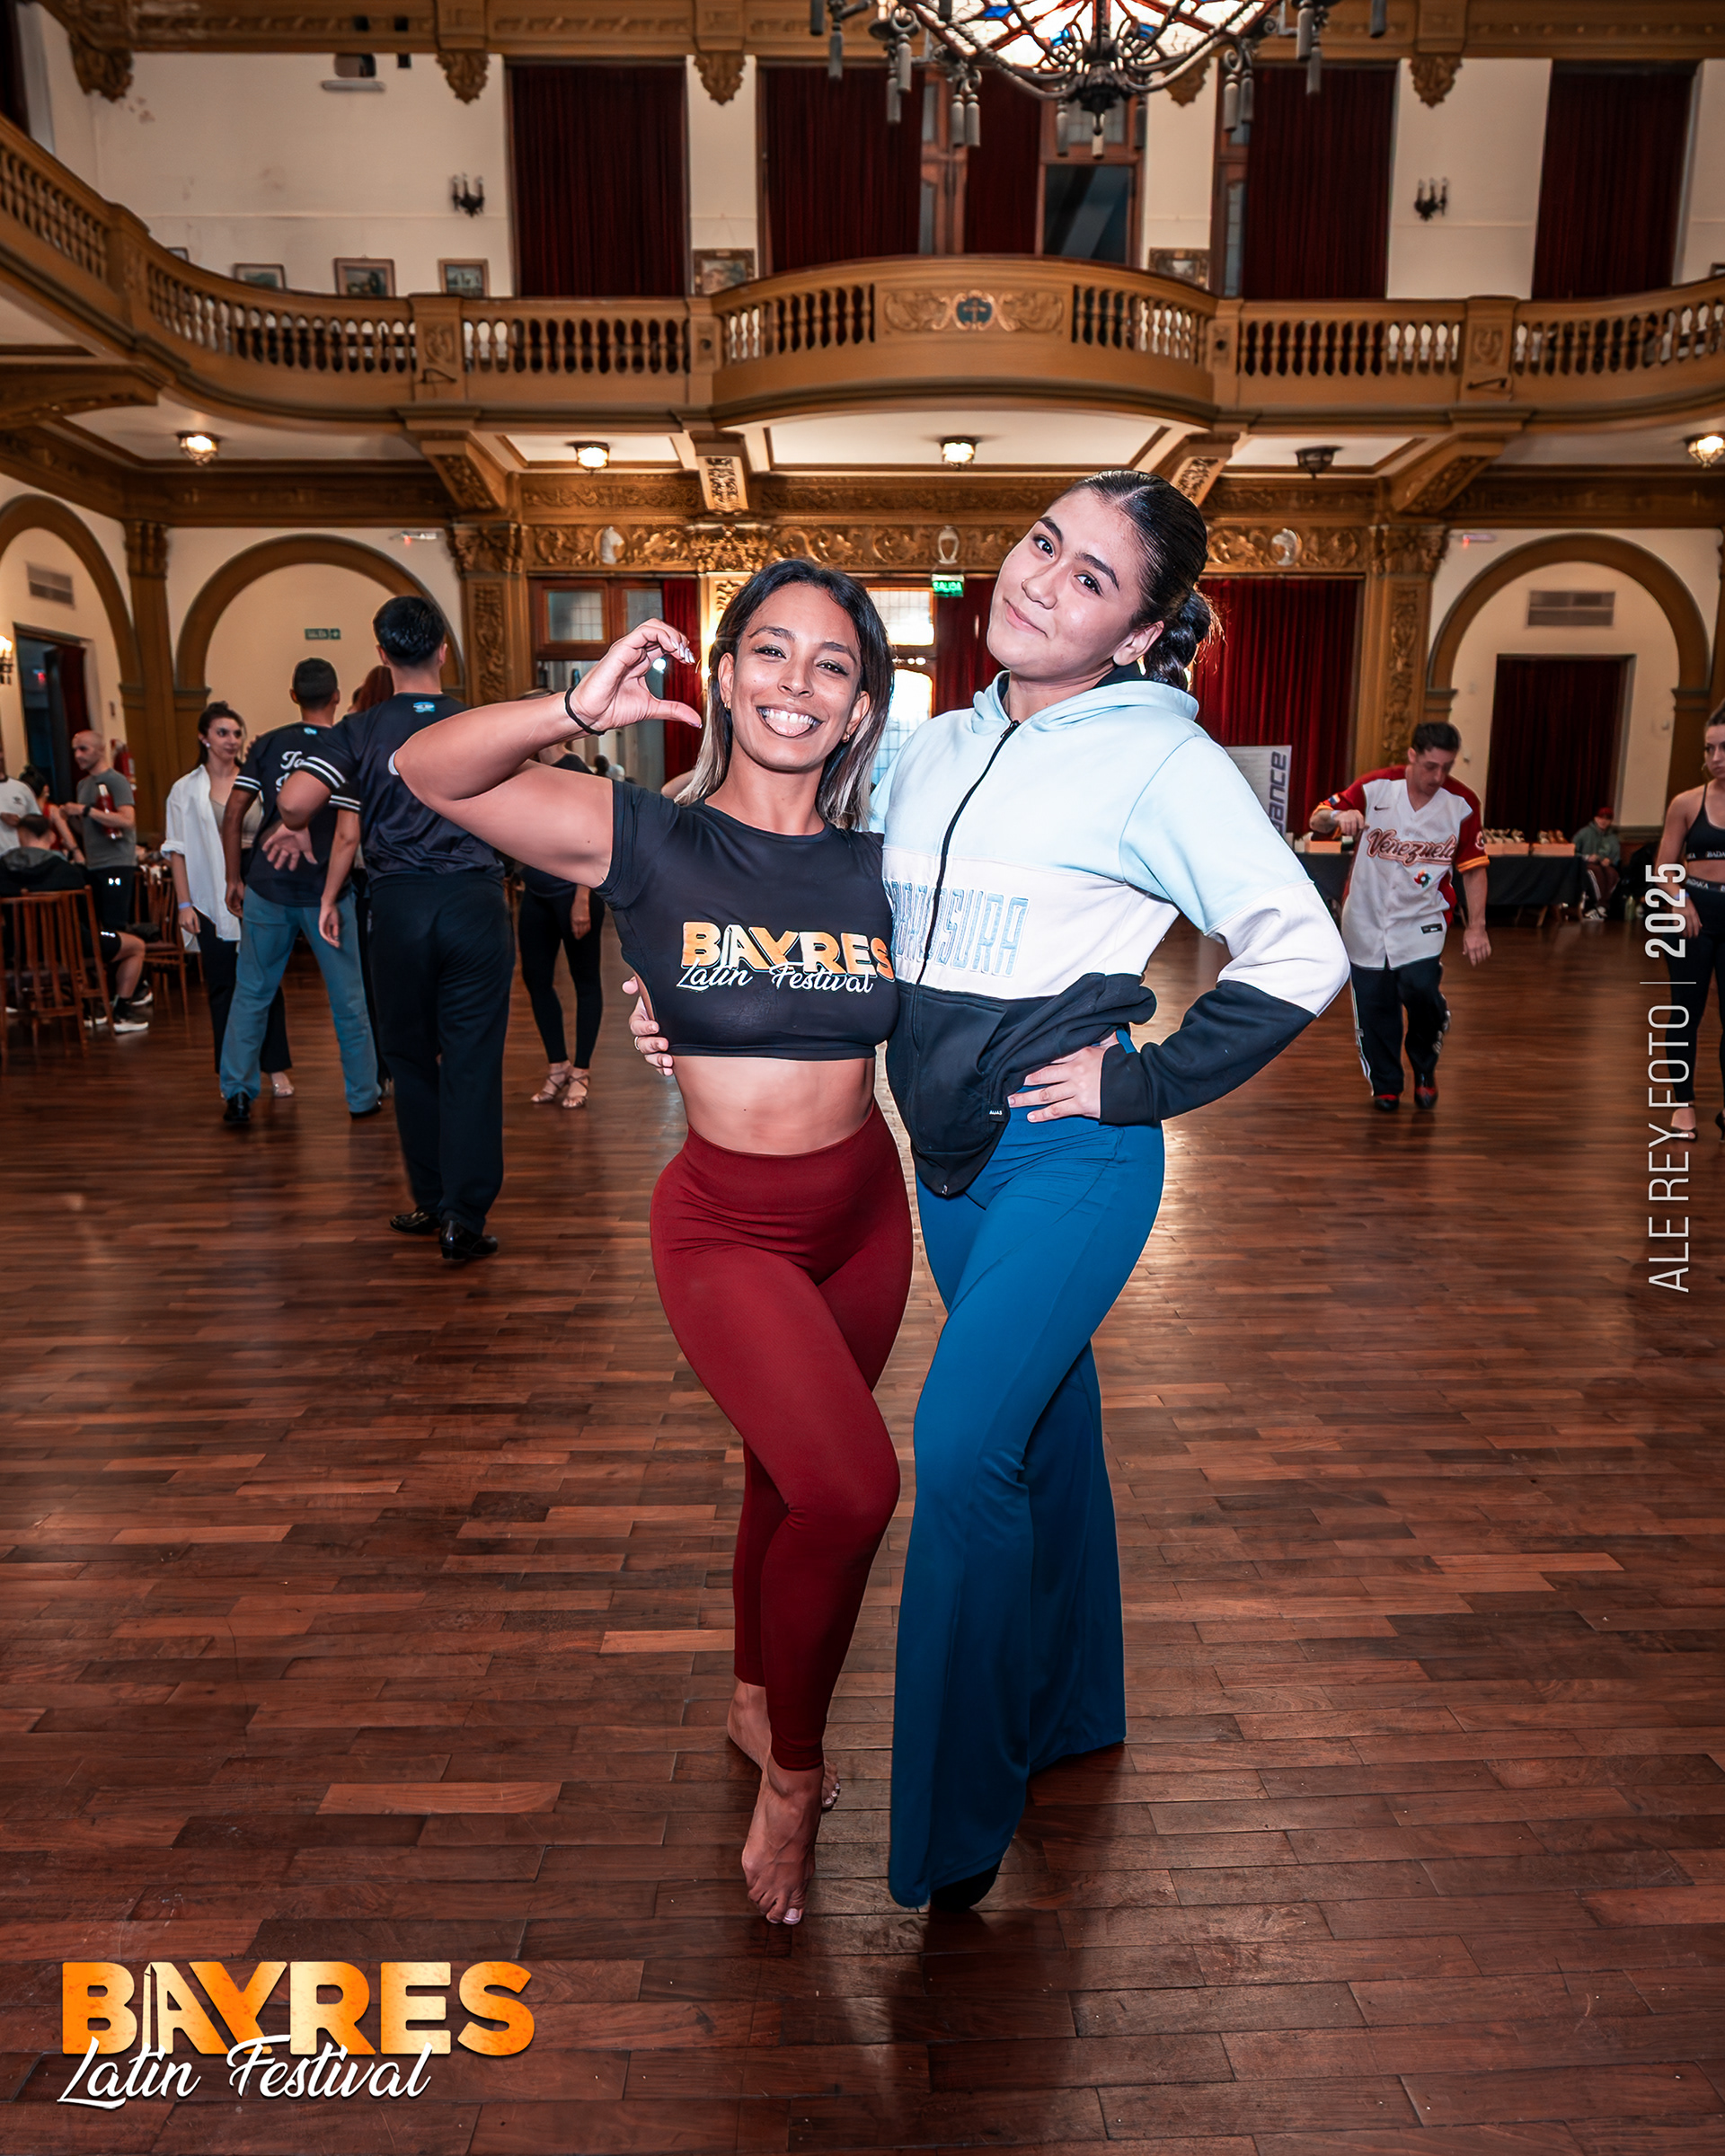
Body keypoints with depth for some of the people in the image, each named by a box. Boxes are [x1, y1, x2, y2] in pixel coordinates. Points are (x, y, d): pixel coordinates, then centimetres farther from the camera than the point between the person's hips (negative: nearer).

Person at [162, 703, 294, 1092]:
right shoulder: (185, 790, 5)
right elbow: (177, 851, 4)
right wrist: (184, 904, -3)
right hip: (213, 895, 0)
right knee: (222, 983, 3)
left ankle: (276, 1067, 5)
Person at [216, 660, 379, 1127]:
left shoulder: (266, 745, 2)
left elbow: (233, 815, 1)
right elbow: (348, 835, -17)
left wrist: (234, 879, 10)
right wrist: (330, 901, -14)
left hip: (266, 889, 2)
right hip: (323, 891, -2)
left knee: (252, 993, 13)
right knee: (348, 999, 9)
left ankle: (237, 1094, 11)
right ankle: (362, 1097, 16)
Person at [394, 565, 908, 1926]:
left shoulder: (881, 867, -4)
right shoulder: (648, 842, -12)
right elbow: (432, 772, -19)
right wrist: (578, 712, -34)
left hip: (866, 1209, 4)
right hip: (728, 1225, -4)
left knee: (791, 1474, 21)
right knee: (852, 1487, -21)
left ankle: (755, 1702, 50)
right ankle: (791, 1779, 7)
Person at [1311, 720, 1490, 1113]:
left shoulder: (1463, 803, -6)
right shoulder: (1375, 787, -11)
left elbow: (1473, 867, 2)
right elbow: (1317, 821, -9)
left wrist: (1476, 927, -2)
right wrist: (1339, 816, -33)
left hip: (1422, 918, 0)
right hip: (1367, 915, 0)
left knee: (1422, 990, -19)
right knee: (1374, 1004, 2)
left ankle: (1425, 1069, 10)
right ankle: (1385, 1084, 24)